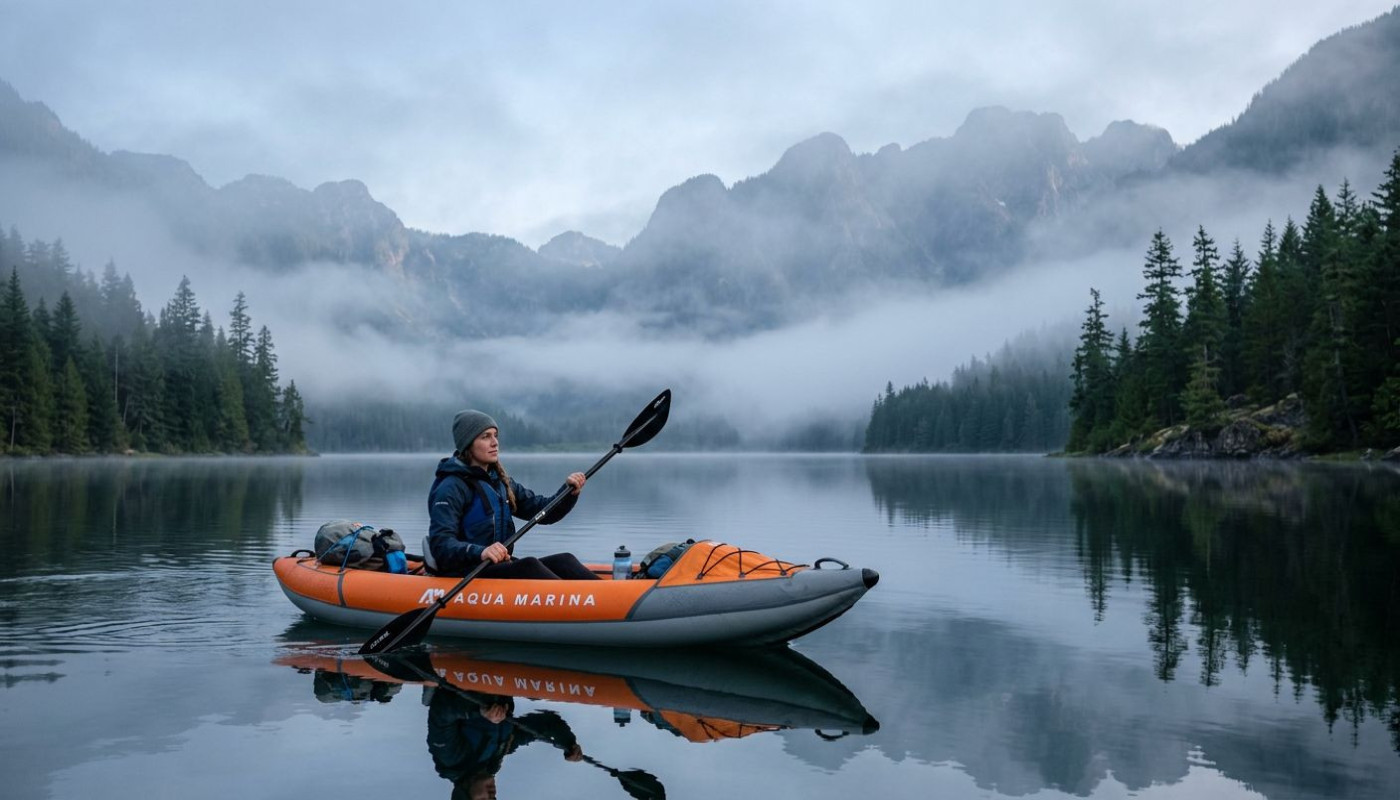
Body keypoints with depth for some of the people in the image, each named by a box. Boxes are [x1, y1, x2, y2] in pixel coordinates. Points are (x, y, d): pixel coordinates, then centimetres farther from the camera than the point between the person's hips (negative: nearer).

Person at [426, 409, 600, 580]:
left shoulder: (501, 481, 15)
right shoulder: (451, 488, -10)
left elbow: (542, 511, 16)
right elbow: (440, 544, -21)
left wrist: (570, 493, -4)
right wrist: (480, 552, -39)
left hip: (501, 566, 8)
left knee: (563, 560, -15)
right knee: (529, 565, -32)